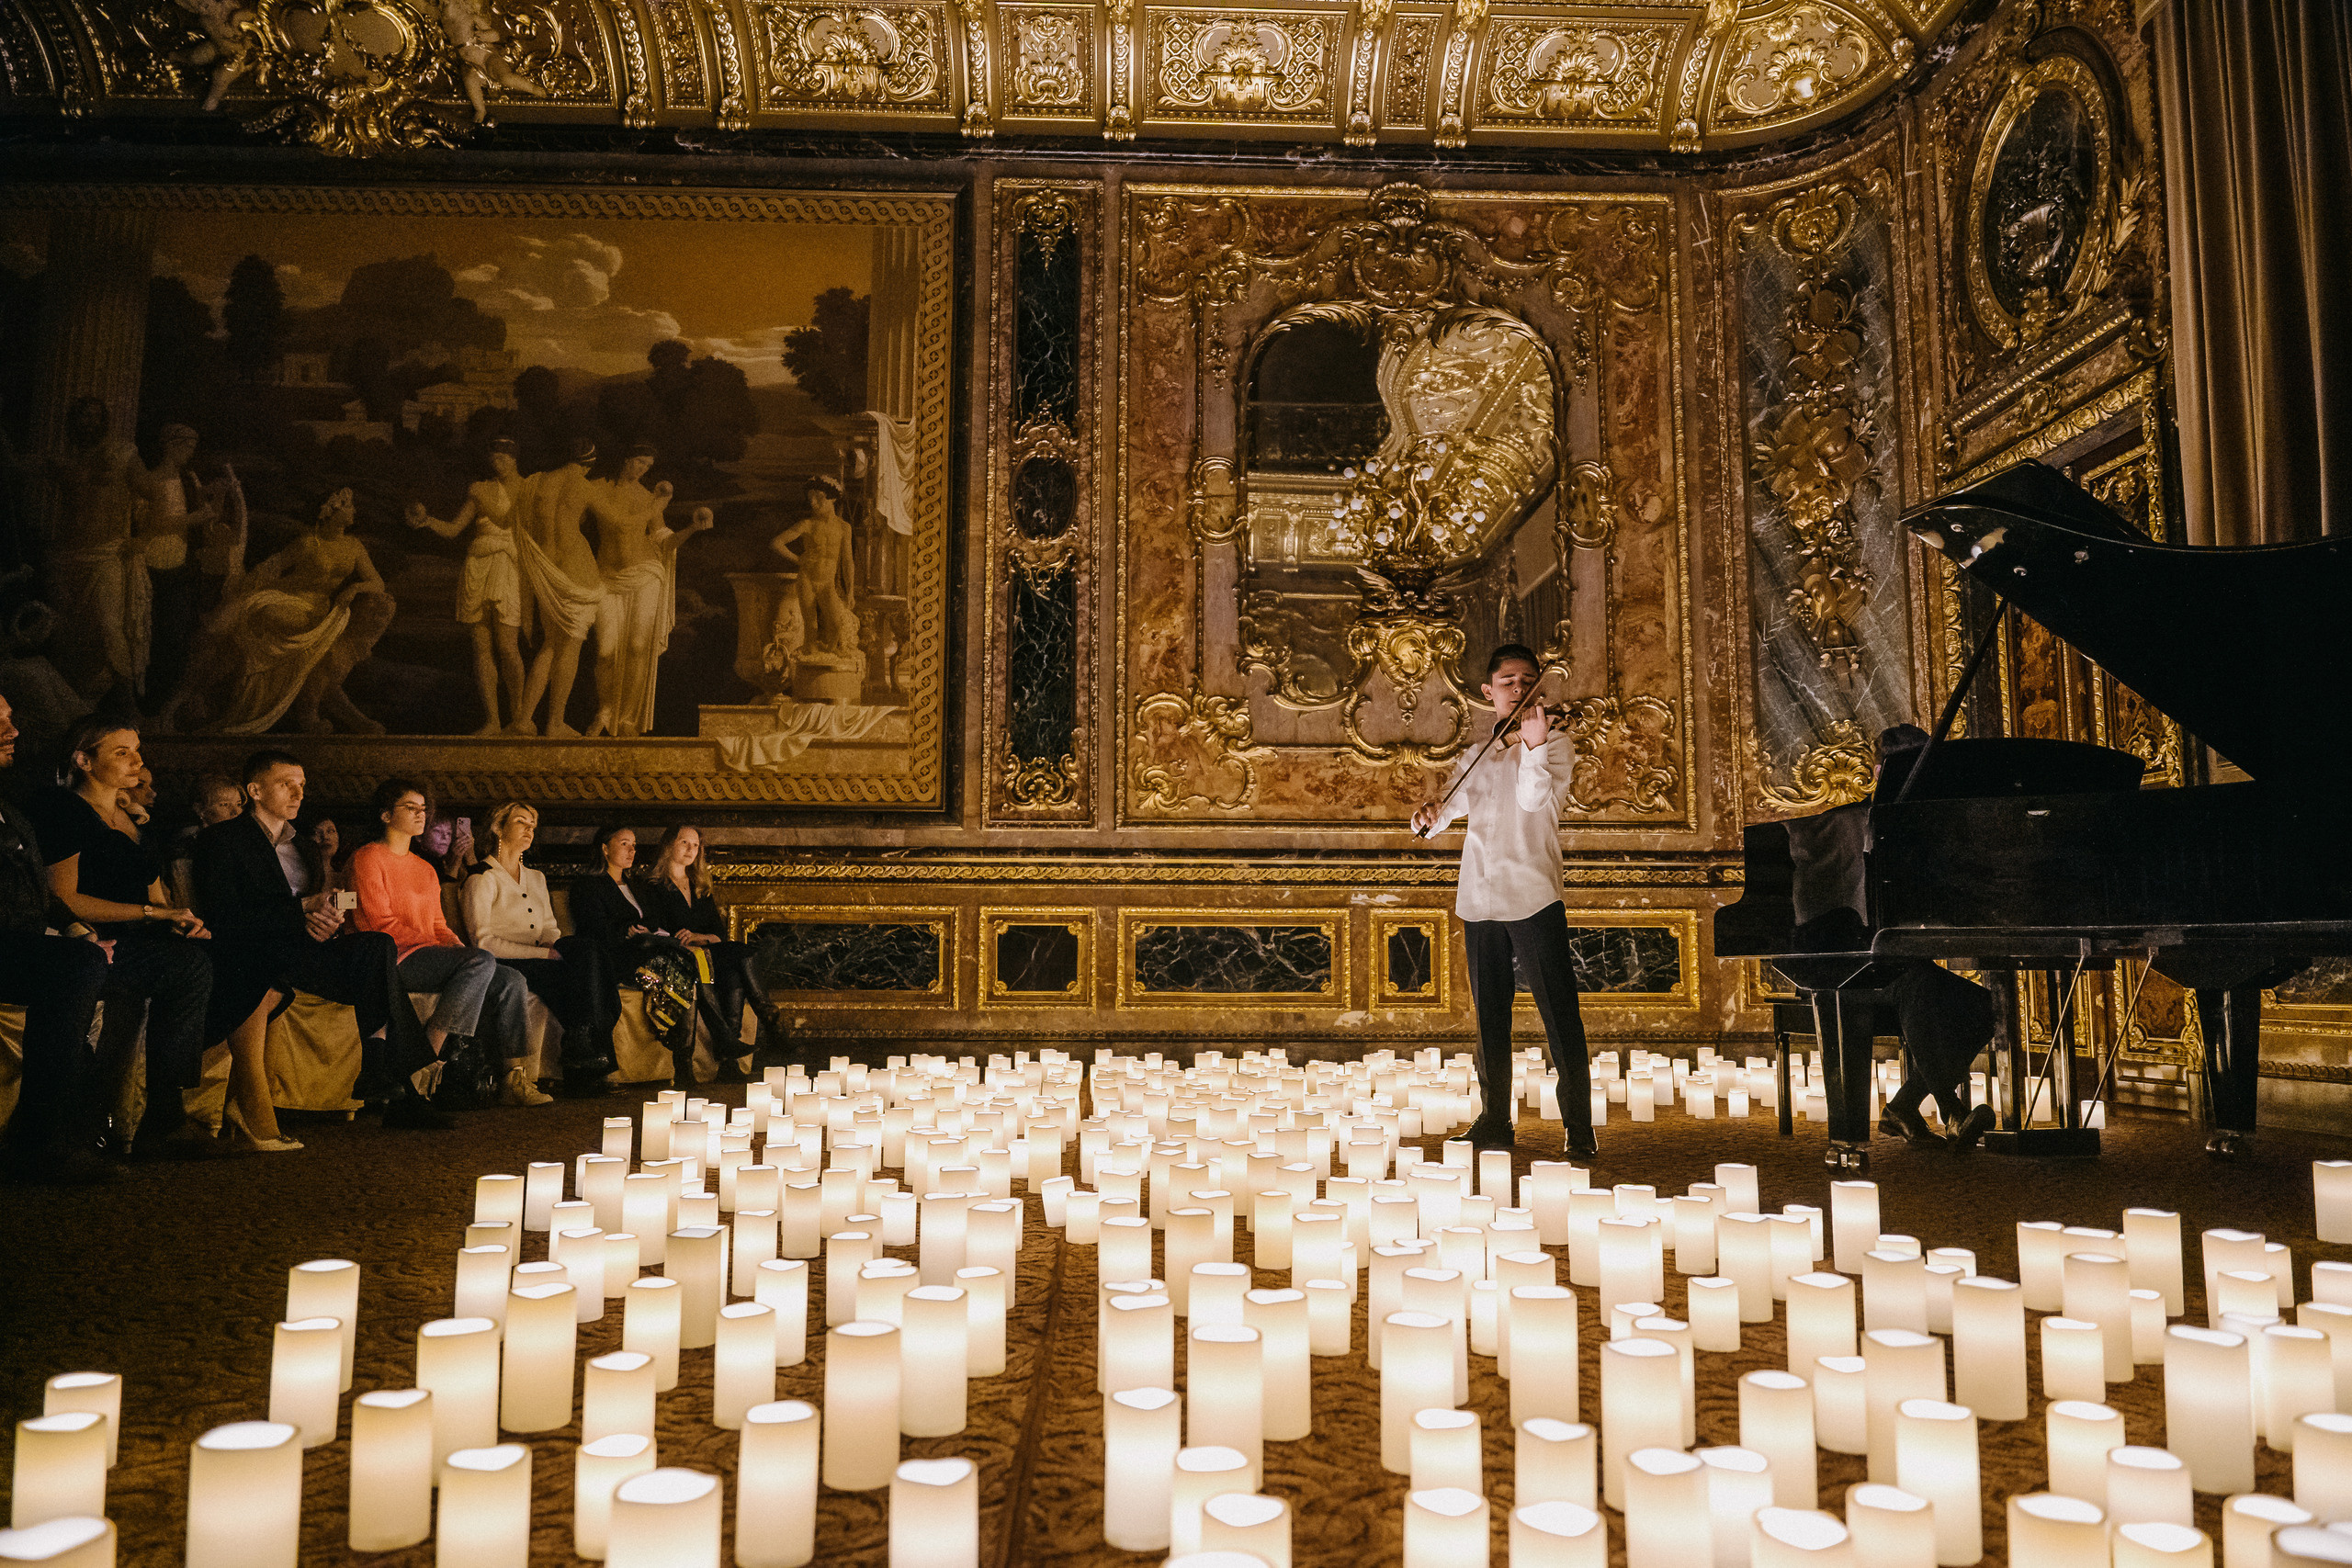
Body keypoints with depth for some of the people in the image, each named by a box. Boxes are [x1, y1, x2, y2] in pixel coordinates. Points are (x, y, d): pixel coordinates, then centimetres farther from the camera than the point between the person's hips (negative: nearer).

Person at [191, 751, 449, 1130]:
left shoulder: (298, 842, 26)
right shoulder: (222, 839, 3)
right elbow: (223, 920, -10)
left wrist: (327, 920, -5)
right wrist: (303, 910, -15)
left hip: (303, 948, 7)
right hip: (251, 959, -7)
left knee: (378, 946, -25)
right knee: (377, 948, -28)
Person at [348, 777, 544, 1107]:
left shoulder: (426, 869, 26)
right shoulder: (368, 858, 0)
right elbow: (383, 925, -10)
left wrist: (460, 947, 0)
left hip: (428, 956, 8)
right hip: (396, 958, -8)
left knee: (510, 981, -12)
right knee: (482, 960, -29)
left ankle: (513, 1077, -14)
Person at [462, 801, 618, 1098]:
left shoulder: (536, 878, 25)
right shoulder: (483, 879, 1)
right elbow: (483, 940, -9)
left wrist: (552, 946, -6)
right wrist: (541, 953, -17)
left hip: (539, 959, 6)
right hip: (503, 965, -6)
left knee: (585, 950, -28)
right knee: (580, 972, -31)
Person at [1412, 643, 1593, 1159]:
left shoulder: (1553, 742, 2)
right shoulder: (1476, 758, 16)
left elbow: (1534, 798, -15)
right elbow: (1448, 808, 10)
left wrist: (1533, 747, -33)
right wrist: (1428, 815, -14)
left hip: (1533, 895, -5)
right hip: (1479, 900, 5)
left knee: (1560, 1017, -7)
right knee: (1490, 1019, 11)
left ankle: (1579, 1130, -1)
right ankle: (1495, 1122, 22)